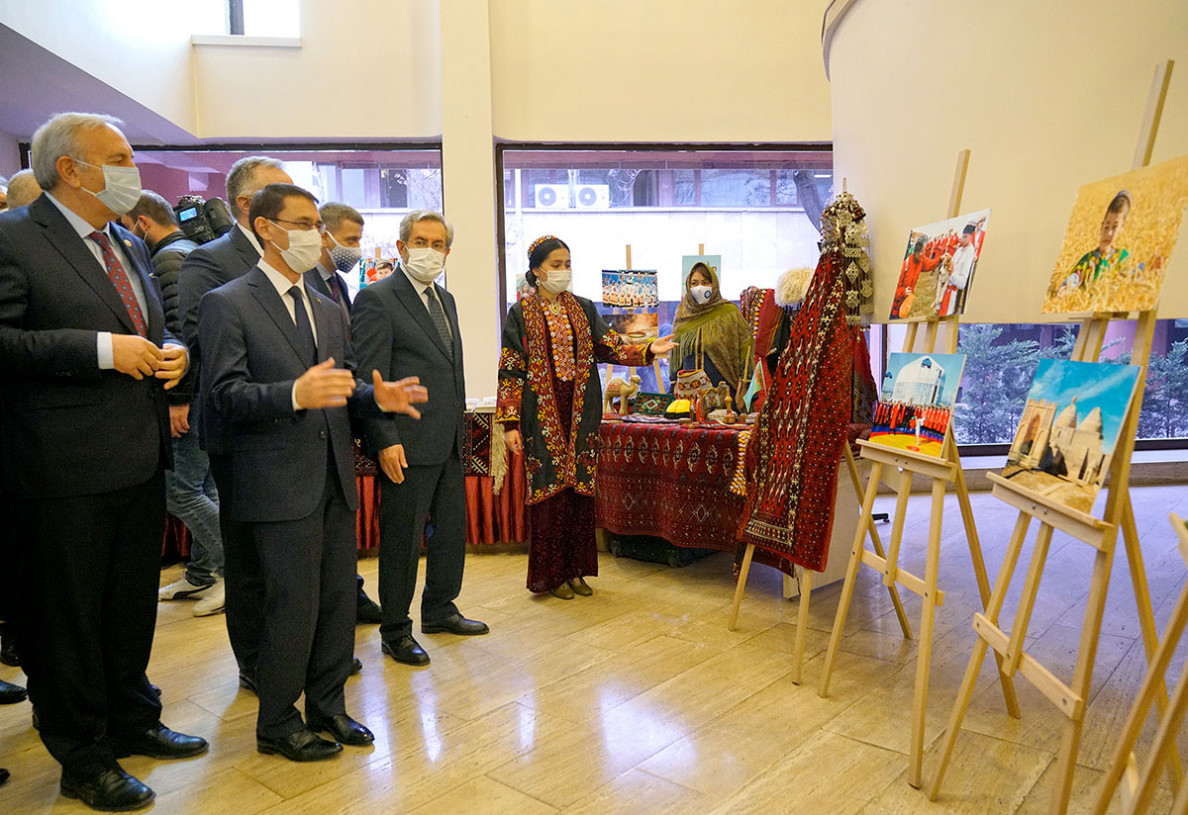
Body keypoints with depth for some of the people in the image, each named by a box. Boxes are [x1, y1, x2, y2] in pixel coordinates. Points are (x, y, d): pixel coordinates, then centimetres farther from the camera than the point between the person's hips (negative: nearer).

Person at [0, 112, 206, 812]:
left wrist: (171, 354, 3)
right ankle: (83, 759, 24)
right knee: (68, 616, 8)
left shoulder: (131, 246, 16)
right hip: (66, 470, -7)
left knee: (133, 605, 20)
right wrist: (103, 350, -22)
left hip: (141, 462, 8)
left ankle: (132, 720, 38)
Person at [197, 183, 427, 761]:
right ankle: (277, 724, 21)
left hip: (335, 479, 7)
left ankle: (327, 707, 31)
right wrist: (294, 394, -30)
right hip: (280, 485, -7)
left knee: (339, 601, 13)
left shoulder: (330, 310, 17)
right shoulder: (227, 304, -5)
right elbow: (223, 395, -14)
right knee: (293, 608, 0)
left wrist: (377, 397, -3)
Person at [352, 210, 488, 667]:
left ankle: (439, 611, 36)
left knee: (452, 530, 17)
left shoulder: (445, 299, 16)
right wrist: (386, 441, -21)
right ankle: (395, 632, 19)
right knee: (402, 540, 3)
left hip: (448, 443, 8)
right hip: (407, 446, -8)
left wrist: (457, 424, 16)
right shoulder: (377, 299, -10)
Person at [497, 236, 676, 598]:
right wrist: (510, 423, -10)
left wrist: (648, 350, -12)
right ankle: (552, 574, 11)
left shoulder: (584, 309, 11)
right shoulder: (521, 313, 0)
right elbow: (511, 370, -4)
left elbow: (609, 347, 5)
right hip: (543, 413, -3)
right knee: (549, 489, -1)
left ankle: (576, 569, 17)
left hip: (580, 411, 4)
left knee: (581, 488, 5)